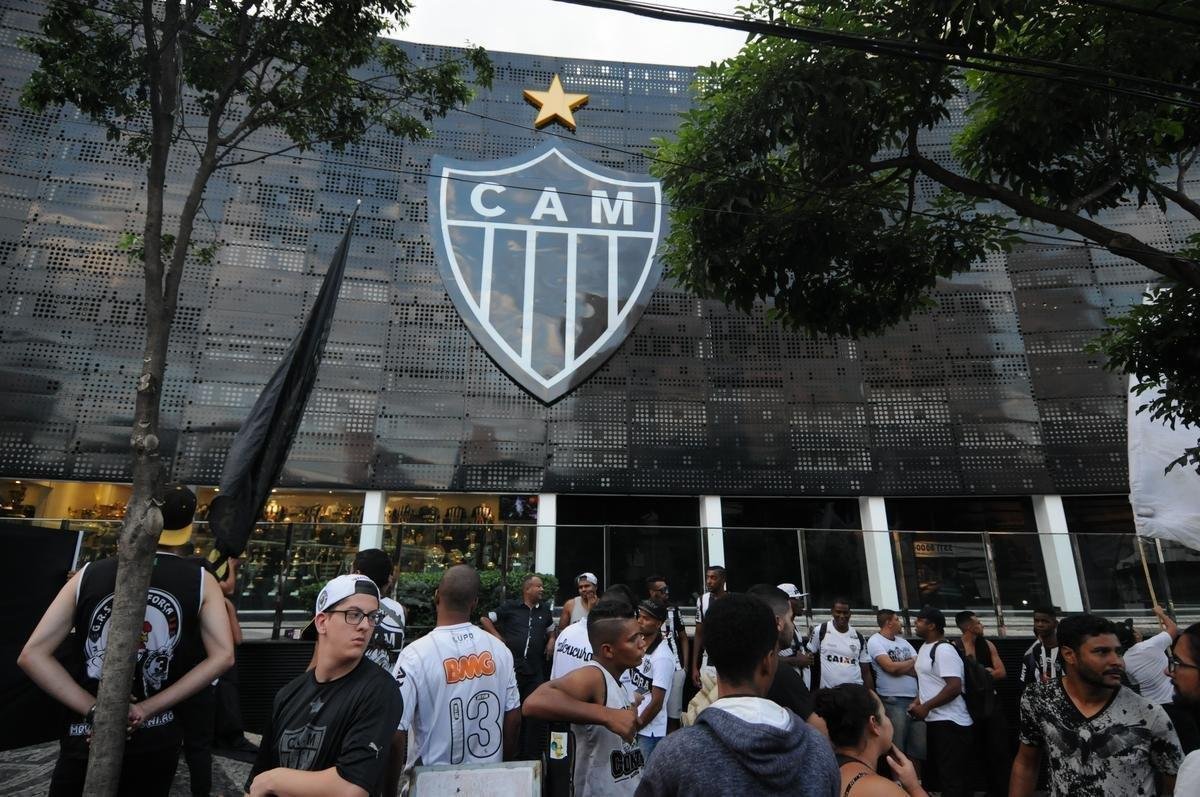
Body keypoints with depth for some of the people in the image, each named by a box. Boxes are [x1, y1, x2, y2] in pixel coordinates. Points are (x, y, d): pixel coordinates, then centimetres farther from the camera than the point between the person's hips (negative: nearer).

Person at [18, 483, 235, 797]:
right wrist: (148, 708, -9)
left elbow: (32, 655, -6)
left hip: (87, 736, 0)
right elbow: (223, 657, -14)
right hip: (157, 740, 1)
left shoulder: (89, 574, -2)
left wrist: (95, 710, -7)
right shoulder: (201, 581, -6)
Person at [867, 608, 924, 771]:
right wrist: (913, 662, 0)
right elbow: (891, 667, -16)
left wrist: (900, 667, -10)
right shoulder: (875, 641, -5)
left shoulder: (903, 641, 15)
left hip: (915, 698, 6)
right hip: (893, 701, -6)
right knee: (896, 749, 1)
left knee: (919, 747, 10)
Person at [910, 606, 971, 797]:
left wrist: (926, 707, -20)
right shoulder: (924, 648, 12)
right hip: (934, 720, 10)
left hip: (949, 722, -10)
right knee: (943, 772, 18)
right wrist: (917, 701, 6)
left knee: (953, 776, -3)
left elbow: (954, 687, -25)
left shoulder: (943, 650, -18)